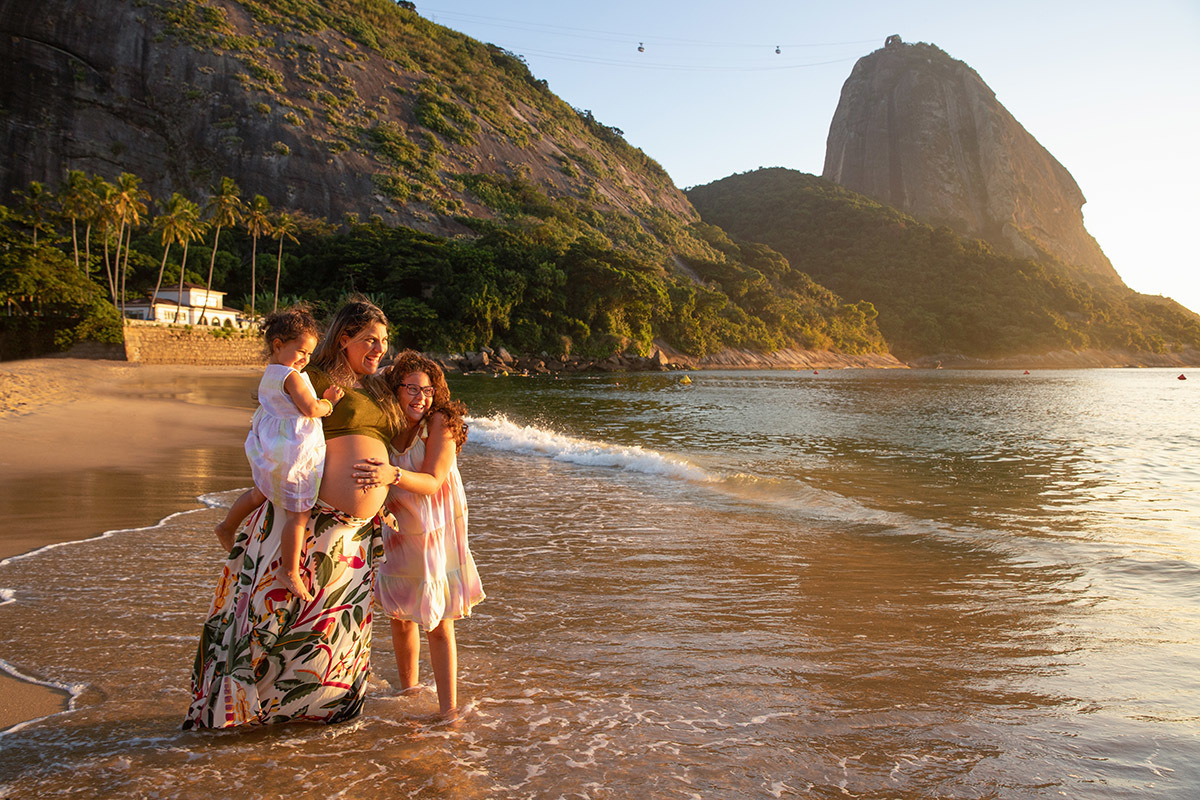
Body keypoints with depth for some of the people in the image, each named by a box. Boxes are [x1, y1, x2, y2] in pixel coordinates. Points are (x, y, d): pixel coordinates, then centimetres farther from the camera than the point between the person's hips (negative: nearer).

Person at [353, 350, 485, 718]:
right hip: (398, 533, 4)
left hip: (436, 533, -4)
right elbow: (373, 482, 6)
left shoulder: (440, 422, -15)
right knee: (400, 617, 15)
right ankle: (408, 687, 38)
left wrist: (393, 475, -40)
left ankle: (449, 709, 4)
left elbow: (432, 482, -23)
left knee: (439, 624, -4)